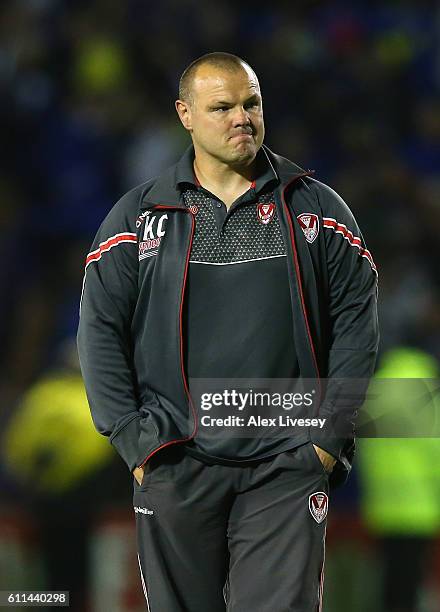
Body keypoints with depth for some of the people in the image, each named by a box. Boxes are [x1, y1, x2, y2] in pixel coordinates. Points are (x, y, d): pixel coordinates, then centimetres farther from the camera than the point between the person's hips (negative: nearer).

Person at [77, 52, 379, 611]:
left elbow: (356, 320, 6)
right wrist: (134, 442, -3)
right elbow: (100, 330, 5)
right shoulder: (138, 217, 6)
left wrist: (331, 434, -2)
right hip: (175, 468, 1)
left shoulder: (317, 209, 7)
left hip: (288, 465, -1)